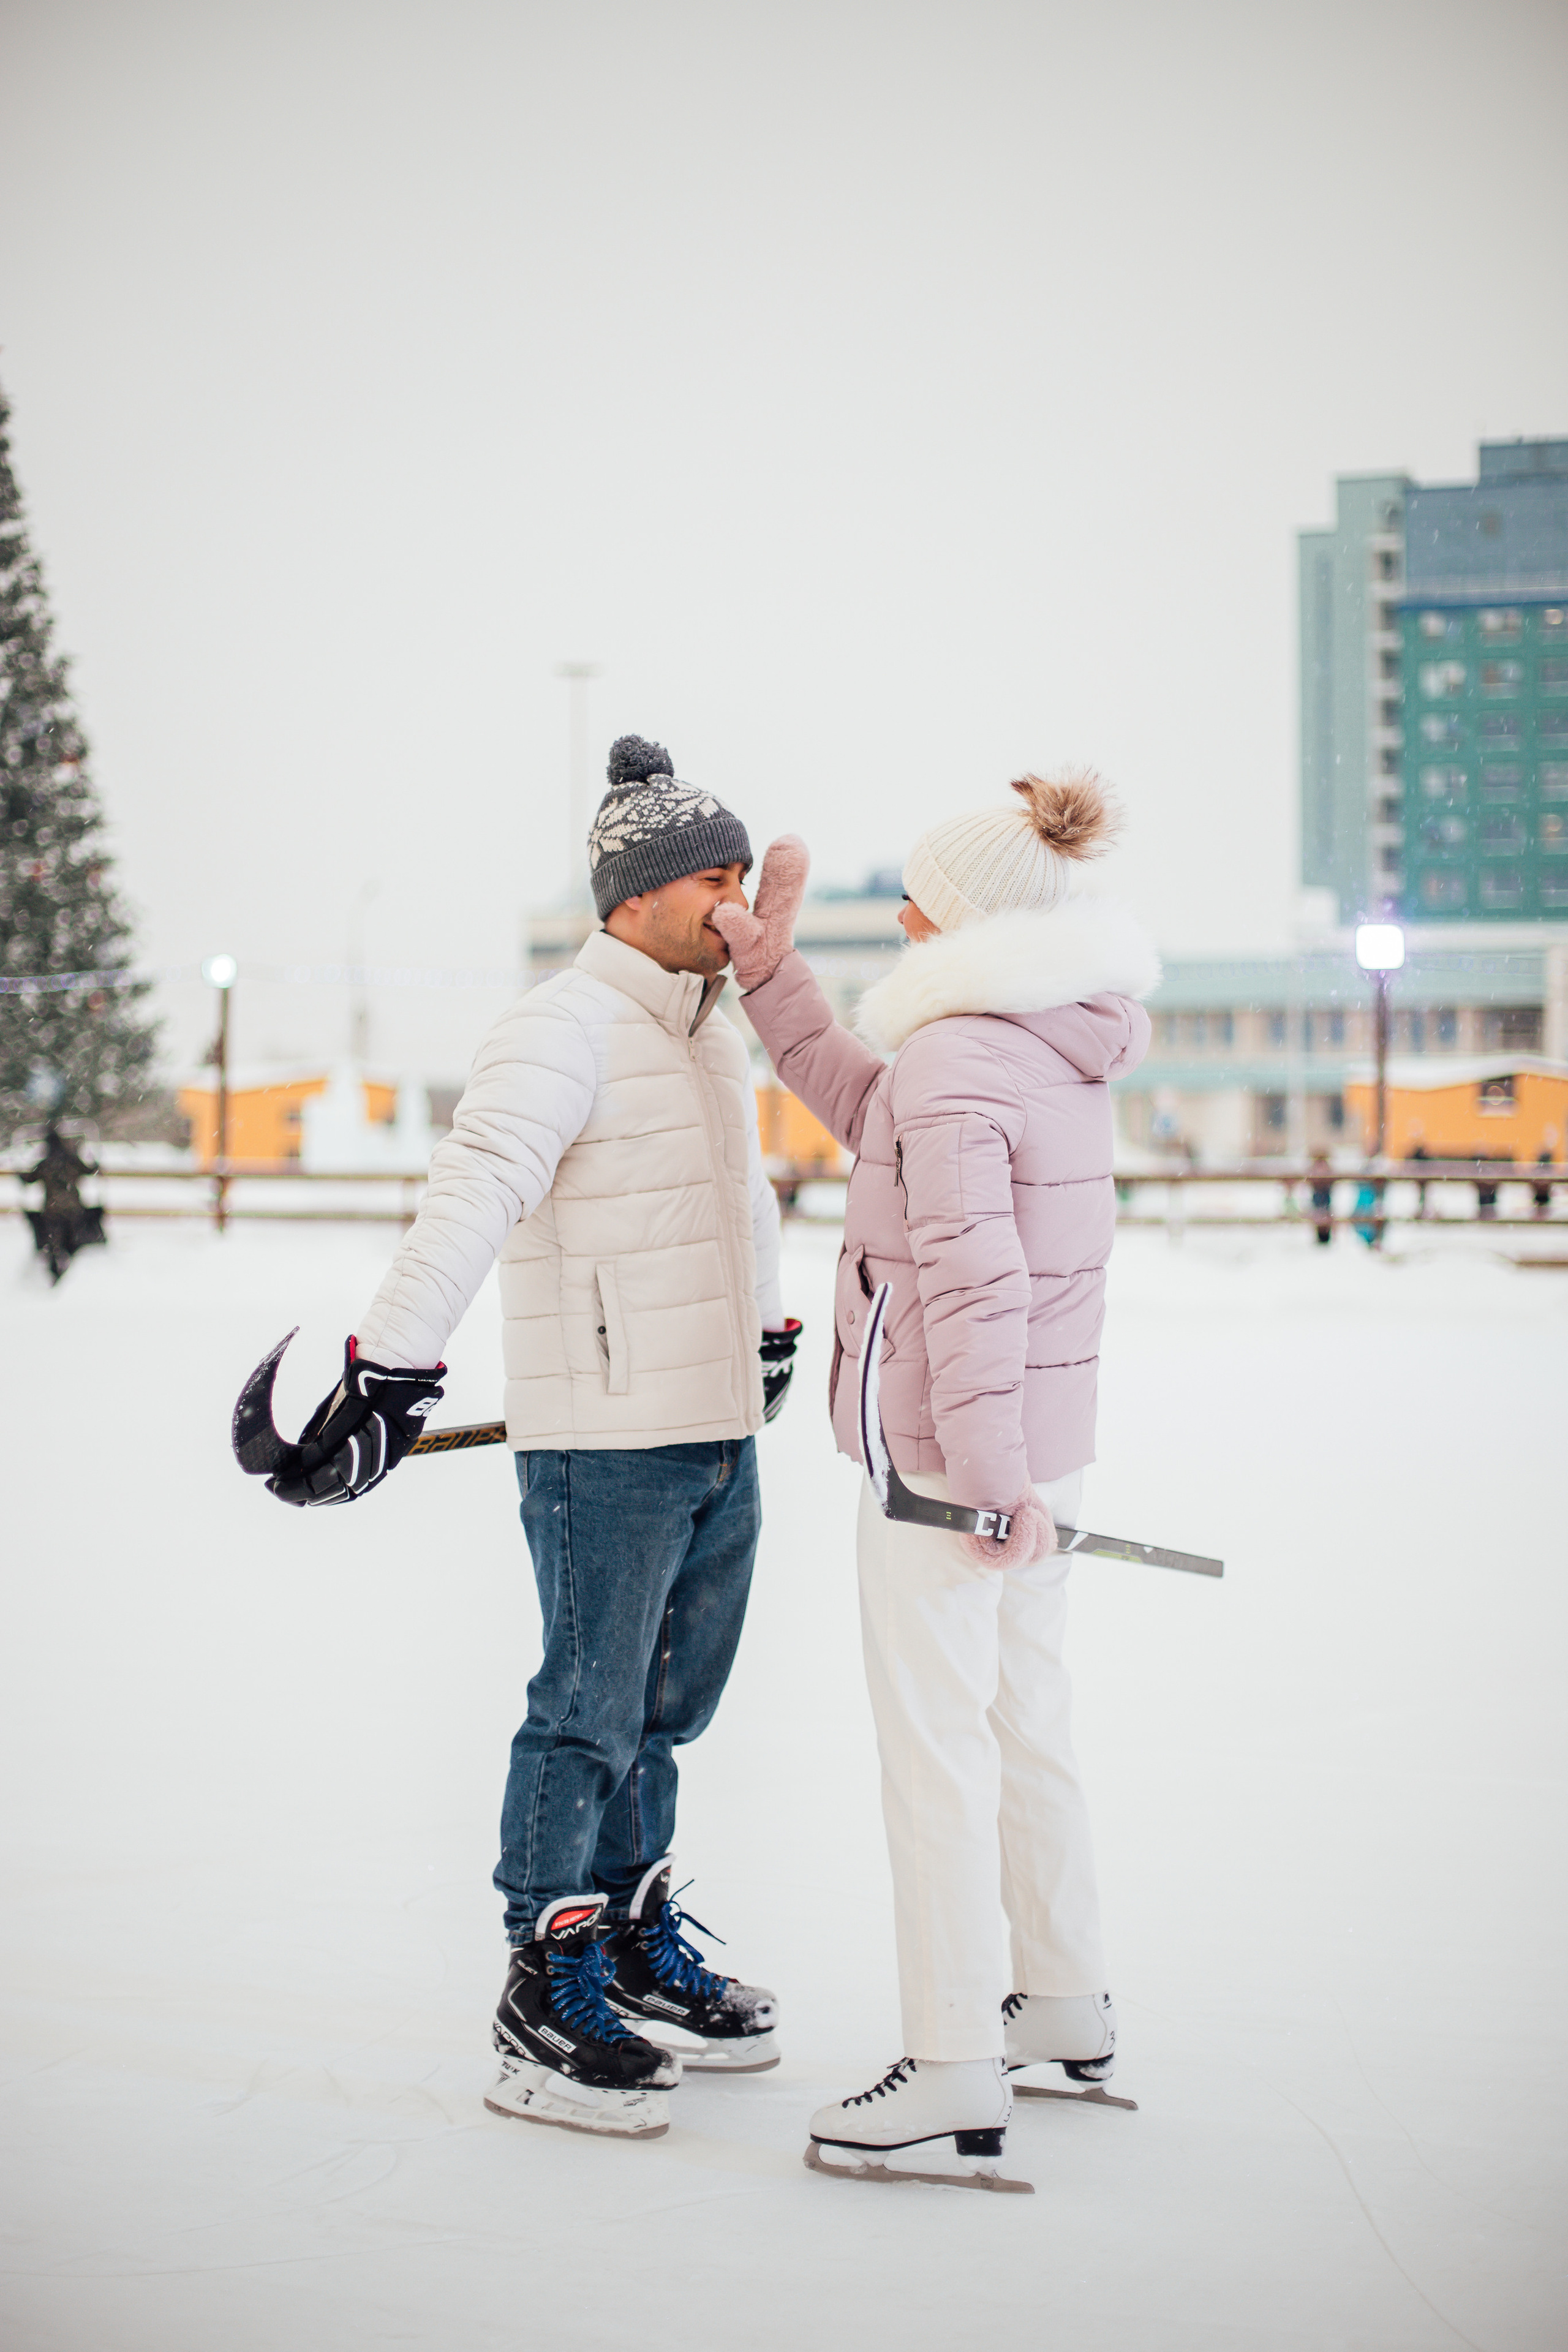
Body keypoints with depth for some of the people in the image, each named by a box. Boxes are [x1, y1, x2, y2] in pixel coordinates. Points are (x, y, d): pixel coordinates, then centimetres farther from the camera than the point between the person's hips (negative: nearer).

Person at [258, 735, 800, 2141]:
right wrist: (391, 1369, -33)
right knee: (589, 1715, -2)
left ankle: (639, 1949, 29)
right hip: (604, 1446, -8)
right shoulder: (565, 1032, -14)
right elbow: (474, 1198, -25)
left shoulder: (709, 1034, 15)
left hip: (720, 1434, 8)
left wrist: (770, 1329, 42)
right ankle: (549, 2011, 7)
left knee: (667, 1705, 16)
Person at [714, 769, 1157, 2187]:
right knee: (1025, 1725, 19)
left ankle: (957, 2075, 1)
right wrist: (771, 970, 13)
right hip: (1037, 1445, 10)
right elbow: (867, 1107, 16)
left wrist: (988, 1472, -24)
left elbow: (972, 1282, -24)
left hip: (946, 1459, -10)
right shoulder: (1059, 1052, 10)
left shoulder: (957, 1061, -18)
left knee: (934, 1751, -4)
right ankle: (1067, 2005, 31)